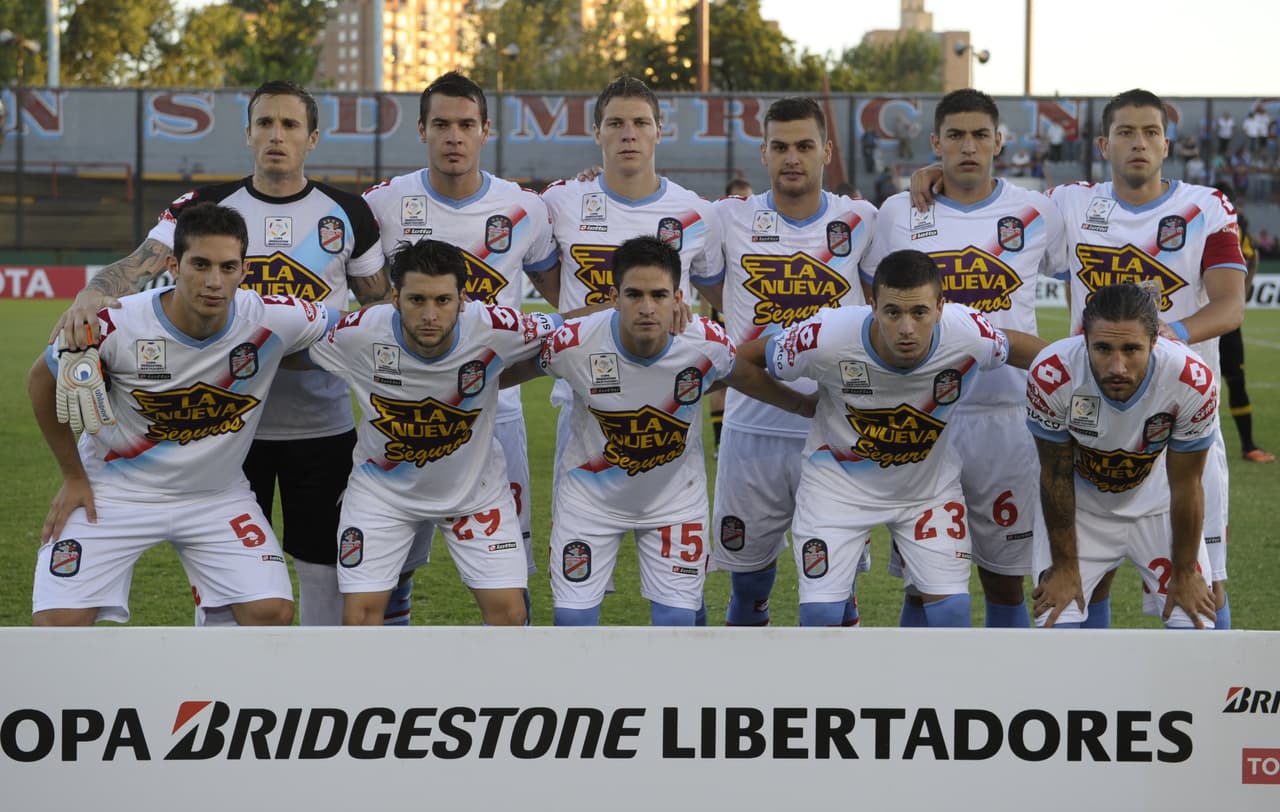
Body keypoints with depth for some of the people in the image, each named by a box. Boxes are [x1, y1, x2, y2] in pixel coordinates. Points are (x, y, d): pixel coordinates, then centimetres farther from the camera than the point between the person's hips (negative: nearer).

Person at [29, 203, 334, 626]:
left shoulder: (274, 319, -22)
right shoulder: (117, 325, -25)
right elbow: (44, 380, -5)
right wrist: (74, 477, 1)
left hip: (216, 495, 2)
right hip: (114, 491, -2)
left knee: (272, 614, -12)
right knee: (57, 623, -13)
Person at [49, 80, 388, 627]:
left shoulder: (346, 213, 3)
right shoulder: (206, 208, -1)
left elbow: (379, 301, 11)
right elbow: (138, 267, -15)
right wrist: (93, 294, -37)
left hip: (322, 425, 1)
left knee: (323, 566, 8)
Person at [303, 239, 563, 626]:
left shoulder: (496, 329, -28)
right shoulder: (357, 334, -27)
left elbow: (559, 329, -9)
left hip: (475, 488, 0)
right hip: (383, 488, 0)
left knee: (509, 612, -5)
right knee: (359, 615, -6)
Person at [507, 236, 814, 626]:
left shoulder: (707, 344, -23)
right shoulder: (574, 343, -27)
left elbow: (744, 376, 1)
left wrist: (805, 405, 14)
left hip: (675, 496, 1)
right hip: (591, 492, -1)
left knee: (677, 619, -1)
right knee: (573, 617, -3)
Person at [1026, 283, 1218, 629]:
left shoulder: (1193, 382, -31)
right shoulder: (1051, 376, -32)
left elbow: (1185, 487, -16)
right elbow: (1056, 476, -15)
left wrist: (1184, 574, -4)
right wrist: (1064, 566, -6)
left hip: (1158, 507, 1)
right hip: (1081, 507, 0)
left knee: (1196, 627, -7)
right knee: (1055, 623, -11)